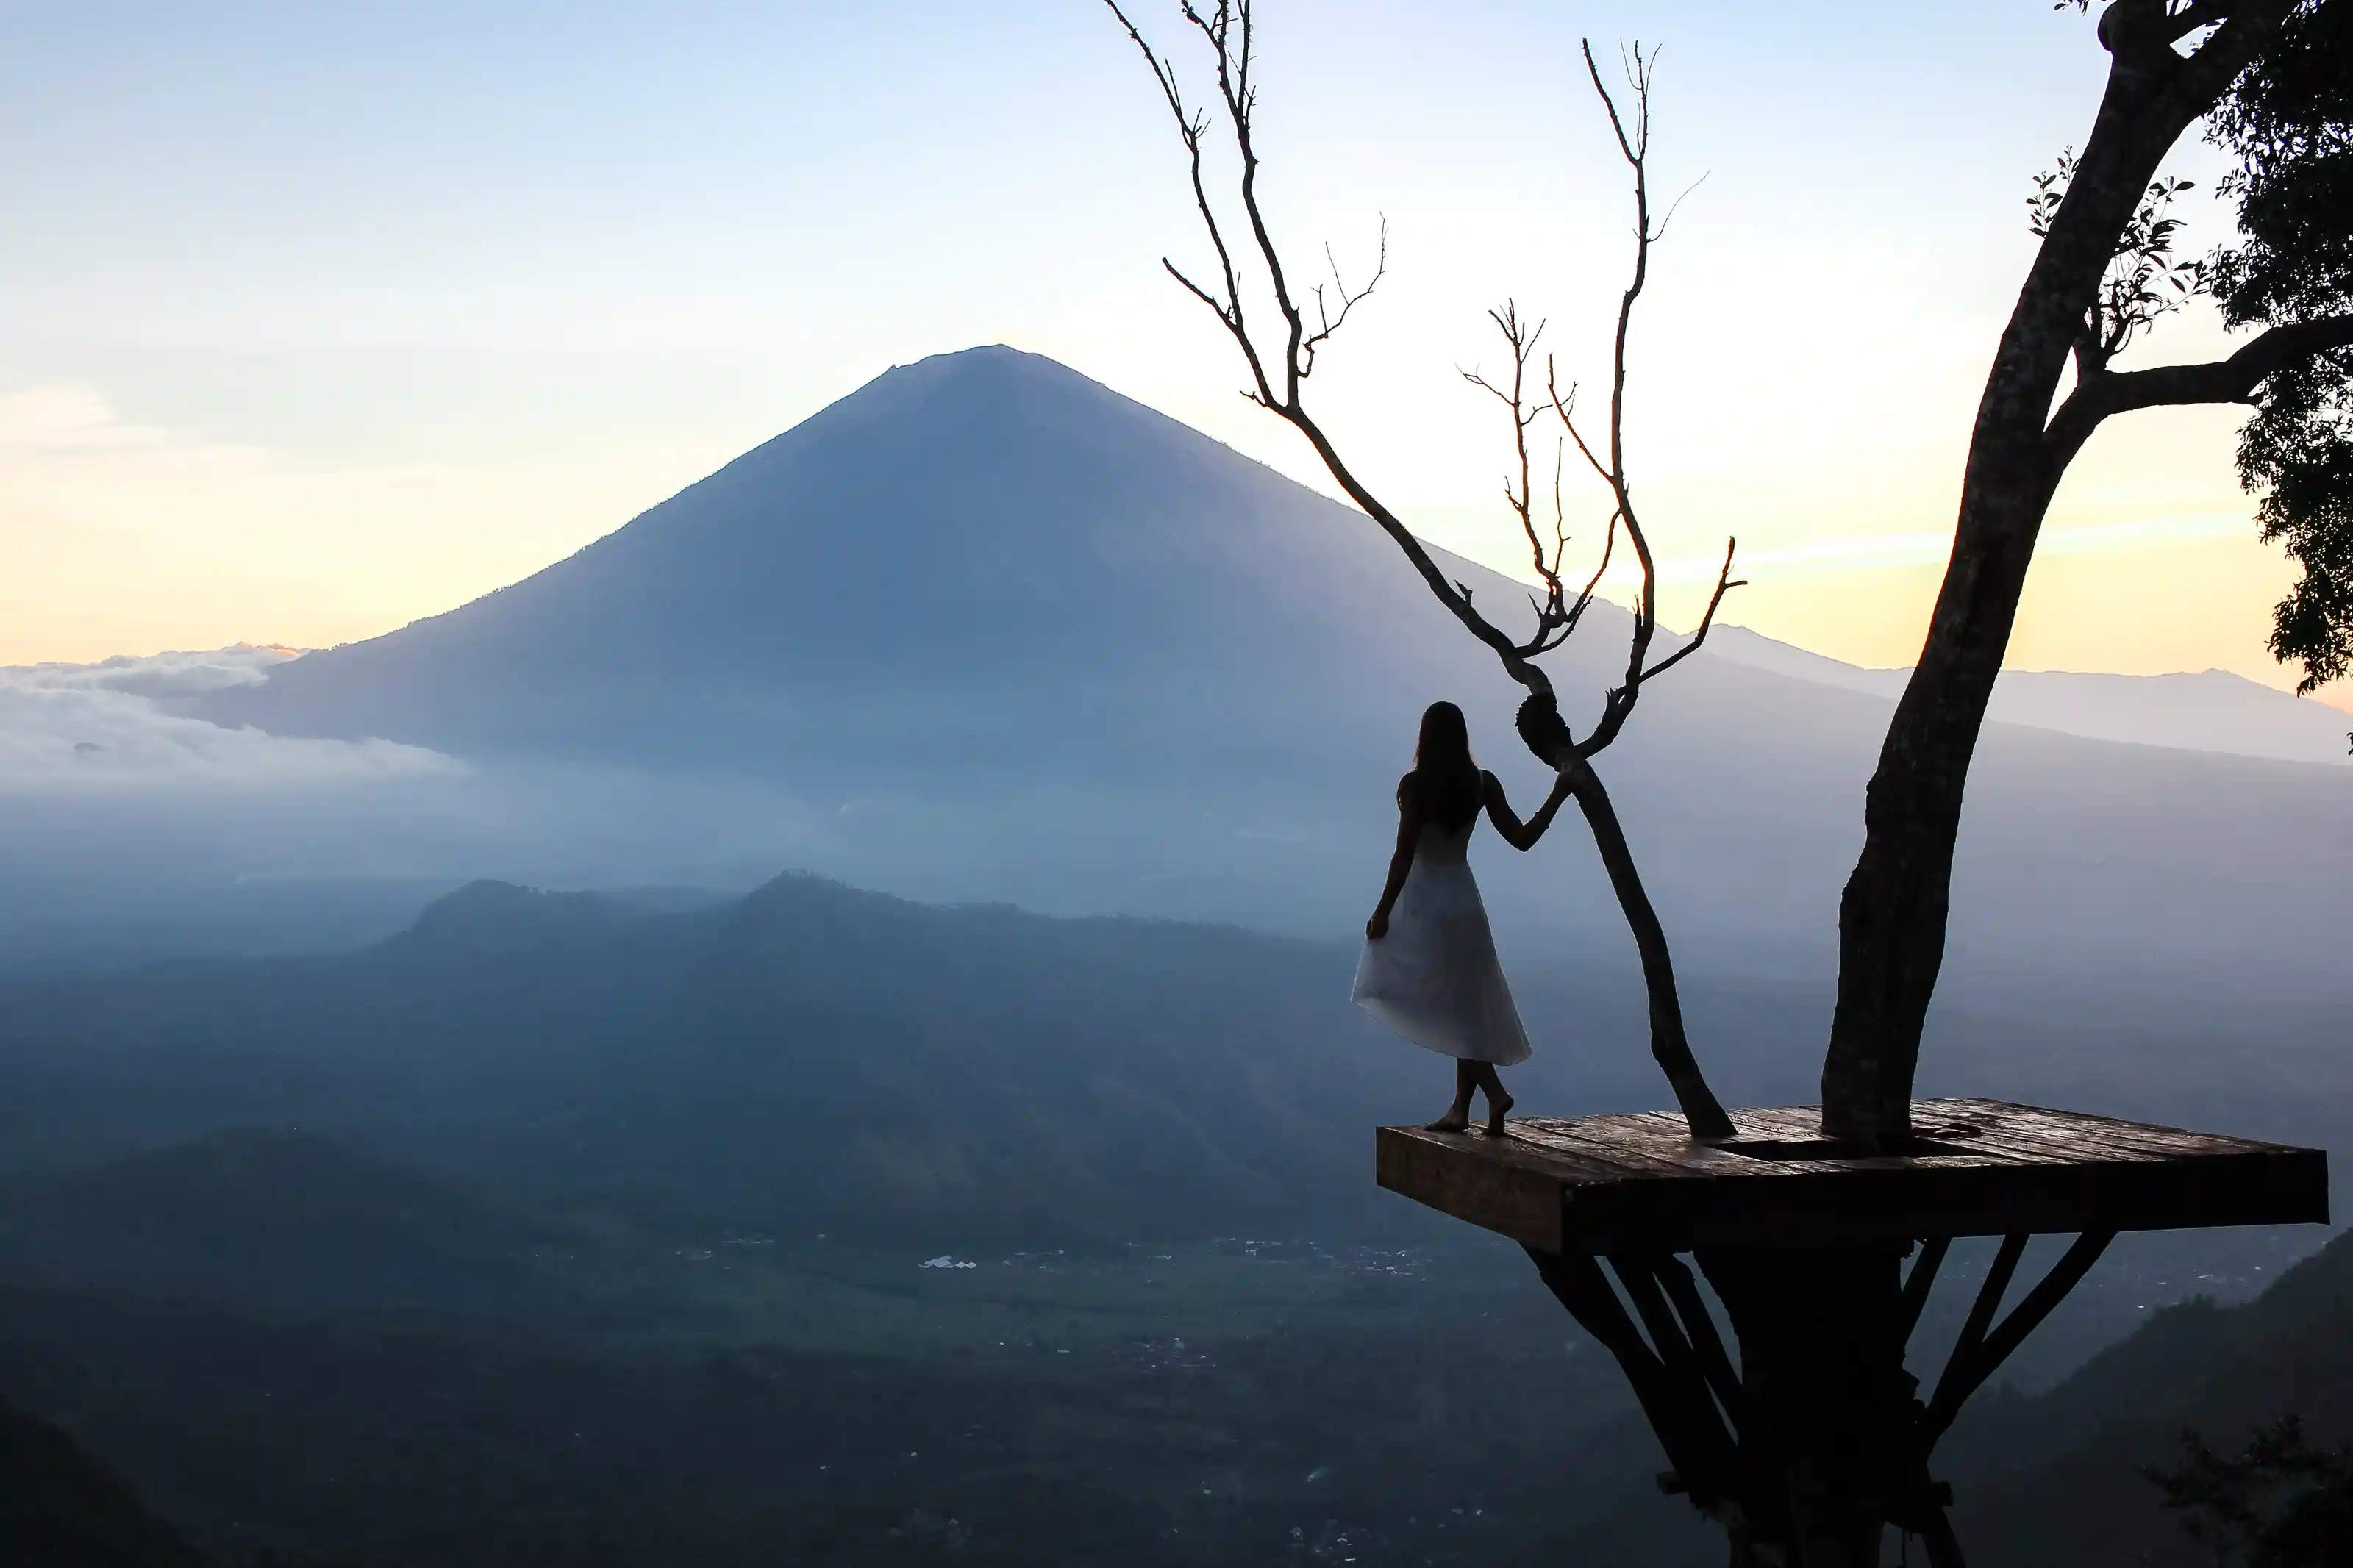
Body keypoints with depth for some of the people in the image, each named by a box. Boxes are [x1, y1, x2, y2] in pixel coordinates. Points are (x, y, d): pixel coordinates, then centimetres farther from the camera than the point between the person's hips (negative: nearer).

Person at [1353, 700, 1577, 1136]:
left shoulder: (1414, 785, -13)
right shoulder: (1483, 785, 0)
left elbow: (1404, 855, -16)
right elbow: (1523, 838, 2)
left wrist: (1384, 910, -9)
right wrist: (1558, 794, 12)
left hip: (1424, 902, -5)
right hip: (1464, 900, 6)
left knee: (1438, 1004, -2)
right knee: (1464, 1005, 12)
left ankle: (1494, 1091, -18)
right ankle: (1461, 1107, 15)